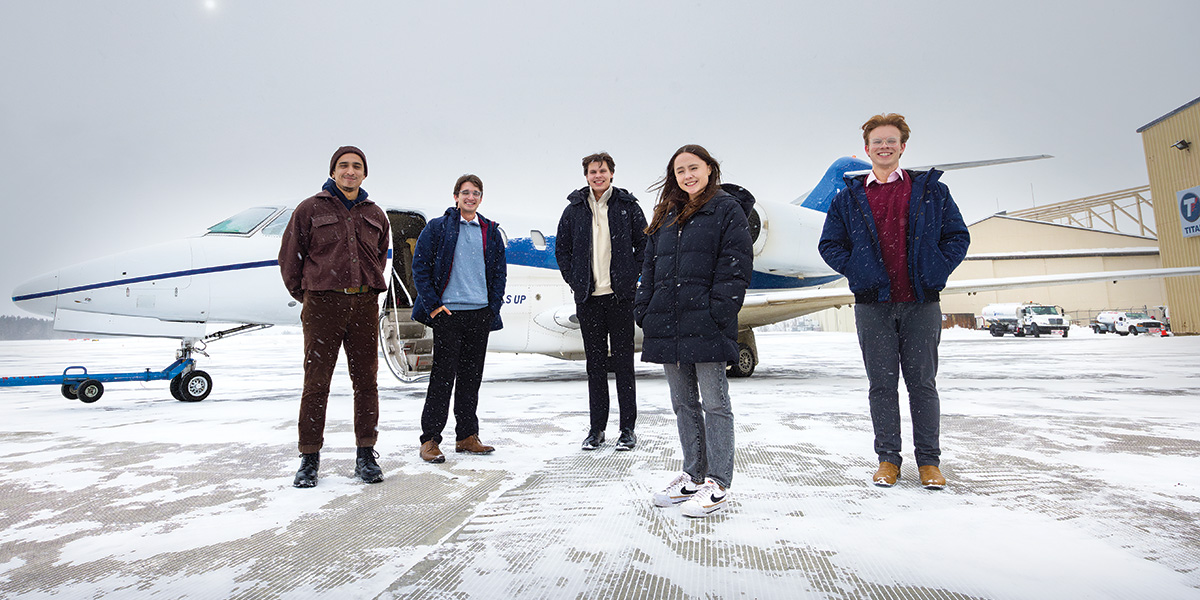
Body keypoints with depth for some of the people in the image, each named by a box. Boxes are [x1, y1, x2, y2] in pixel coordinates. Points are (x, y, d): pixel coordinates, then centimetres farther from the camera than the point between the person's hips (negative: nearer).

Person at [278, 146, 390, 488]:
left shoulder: (375, 215, 13)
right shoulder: (310, 209, 4)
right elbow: (289, 257, 7)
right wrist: (306, 296, 8)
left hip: (365, 305, 3)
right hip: (323, 304, -3)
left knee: (365, 381, 5)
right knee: (316, 382, 0)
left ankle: (366, 456, 15)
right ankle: (309, 459, 11)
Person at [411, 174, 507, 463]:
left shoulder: (491, 232, 13)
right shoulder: (437, 227, 2)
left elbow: (499, 273, 16)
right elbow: (420, 267, 0)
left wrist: (493, 307, 5)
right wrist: (432, 305, -6)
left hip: (480, 314, 4)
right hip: (447, 313, -4)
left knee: (472, 375, 9)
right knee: (443, 375, -4)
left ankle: (467, 436, 20)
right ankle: (429, 439, 5)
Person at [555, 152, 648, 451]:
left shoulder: (628, 206, 4)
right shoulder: (574, 209, 9)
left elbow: (644, 244, 5)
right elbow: (562, 249, 15)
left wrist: (632, 278, -3)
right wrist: (574, 281, 4)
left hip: (620, 295, -2)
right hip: (588, 297, 2)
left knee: (623, 362, 2)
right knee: (595, 363, 9)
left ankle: (628, 428, 12)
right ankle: (596, 428, 18)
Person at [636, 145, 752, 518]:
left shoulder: (727, 210, 2)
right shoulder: (666, 217, 19)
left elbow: (735, 264, -7)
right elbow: (650, 267, 18)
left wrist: (719, 312, -16)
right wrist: (644, 312, 8)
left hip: (705, 325, -6)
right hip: (668, 325, 7)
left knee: (714, 403, -1)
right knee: (683, 403, 13)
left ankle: (718, 485, 8)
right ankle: (693, 476, 25)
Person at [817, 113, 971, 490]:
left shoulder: (930, 190, 8)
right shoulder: (849, 197, 9)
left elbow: (957, 236, 9)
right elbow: (829, 244, 10)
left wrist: (937, 271, -3)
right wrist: (855, 271, -3)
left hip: (921, 303, 0)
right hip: (873, 305, 0)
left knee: (923, 382, 6)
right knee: (882, 384, 5)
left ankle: (929, 460, 18)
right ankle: (888, 458, 17)